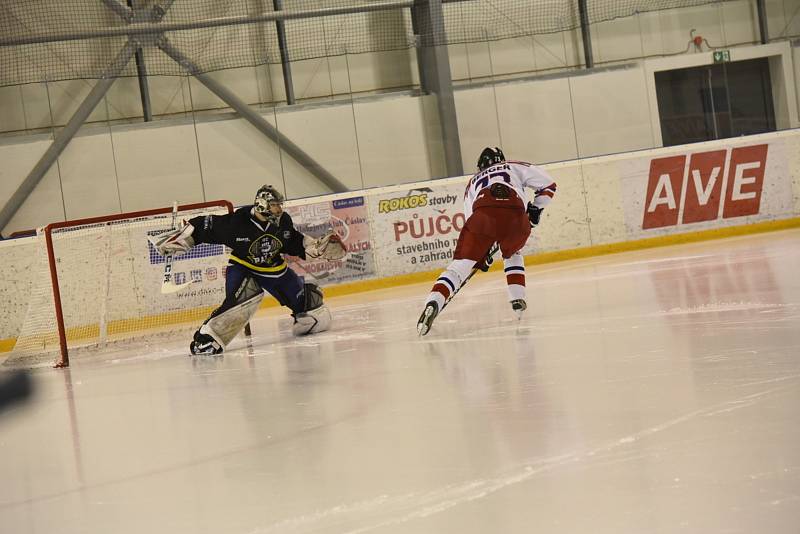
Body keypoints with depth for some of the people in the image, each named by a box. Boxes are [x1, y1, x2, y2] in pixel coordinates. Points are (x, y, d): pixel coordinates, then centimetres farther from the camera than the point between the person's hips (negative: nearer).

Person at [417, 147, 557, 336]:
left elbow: (471, 219, 37)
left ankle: (433, 303, -20)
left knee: (461, 263, 1)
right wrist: (535, 209, 37)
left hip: (483, 213, 0)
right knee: (512, 254, 32)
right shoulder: (516, 167, 35)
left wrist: (481, 255, 43)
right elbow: (548, 184, 26)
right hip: (516, 216, 0)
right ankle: (518, 300, 20)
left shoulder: (474, 182, 40)